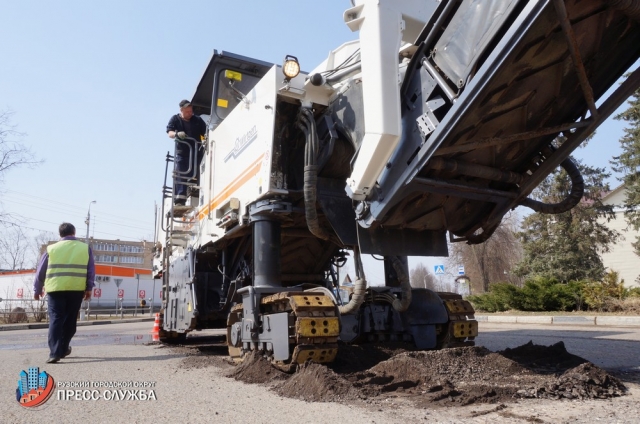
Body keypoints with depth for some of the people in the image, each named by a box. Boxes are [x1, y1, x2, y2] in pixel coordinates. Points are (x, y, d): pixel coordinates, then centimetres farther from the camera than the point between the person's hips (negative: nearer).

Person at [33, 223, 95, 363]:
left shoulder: (51, 248, 7)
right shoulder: (85, 248, 7)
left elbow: (40, 271, 12)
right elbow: (91, 270, 5)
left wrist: (37, 289, 23)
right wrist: (89, 288, 10)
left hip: (56, 289, -1)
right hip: (77, 289, 1)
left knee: (55, 320, -1)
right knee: (70, 321, 13)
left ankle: (55, 353, -10)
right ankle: (63, 349, 24)